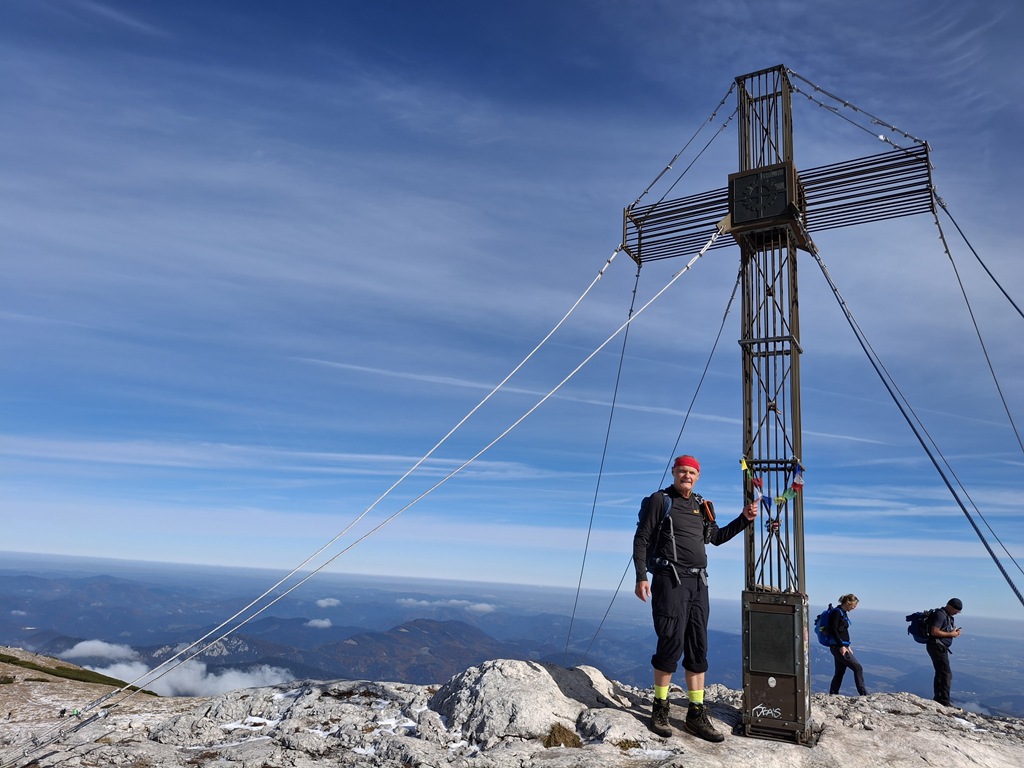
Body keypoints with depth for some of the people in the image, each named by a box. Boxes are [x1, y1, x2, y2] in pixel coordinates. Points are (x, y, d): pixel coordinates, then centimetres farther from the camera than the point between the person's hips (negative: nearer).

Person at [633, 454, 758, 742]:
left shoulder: (701, 506, 16)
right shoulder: (660, 500, -2)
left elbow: (716, 537, 27)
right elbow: (641, 539, -5)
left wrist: (744, 519, 14)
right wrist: (641, 577, -14)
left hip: (698, 582, 6)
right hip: (670, 580, -6)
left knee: (698, 648, 6)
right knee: (672, 643, -10)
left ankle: (696, 714, 13)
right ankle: (660, 708, 7)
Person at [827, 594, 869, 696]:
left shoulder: (843, 613, 15)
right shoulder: (837, 612, -14)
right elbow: (833, 630, -19)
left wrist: (848, 645, 16)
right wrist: (841, 646, -19)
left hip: (843, 646, 10)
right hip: (838, 647, -10)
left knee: (840, 672, 11)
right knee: (858, 668, -7)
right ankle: (864, 694, -3)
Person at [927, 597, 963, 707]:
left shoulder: (947, 615, 16)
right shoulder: (940, 615, -17)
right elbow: (934, 632, -25)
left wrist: (954, 632, 5)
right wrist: (951, 634, -17)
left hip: (941, 647, 11)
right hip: (937, 647, -11)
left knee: (940, 673, 17)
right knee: (947, 674, -10)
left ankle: (938, 698, 25)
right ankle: (944, 701, -9)